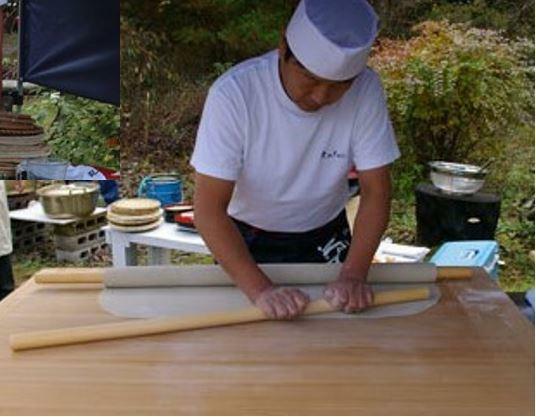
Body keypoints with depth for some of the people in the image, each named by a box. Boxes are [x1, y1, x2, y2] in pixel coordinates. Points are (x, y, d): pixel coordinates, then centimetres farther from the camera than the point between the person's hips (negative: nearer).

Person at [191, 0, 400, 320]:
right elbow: (209, 209, -28)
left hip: (326, 239, 2)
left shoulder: (366, 91, -21)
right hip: (245, 241, -1)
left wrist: (353, 275, -29)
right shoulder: (233, 93, -28)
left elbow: (376, 192, -16)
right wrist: (261, 289, -38)